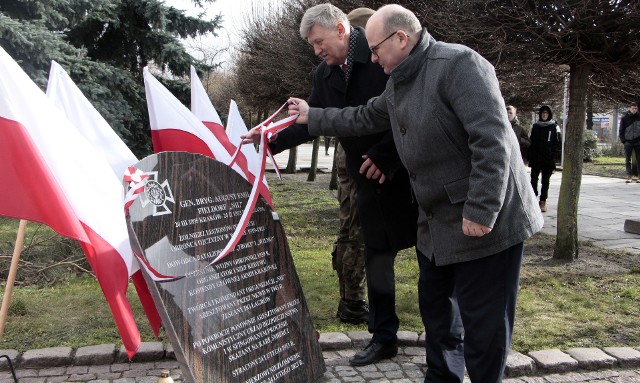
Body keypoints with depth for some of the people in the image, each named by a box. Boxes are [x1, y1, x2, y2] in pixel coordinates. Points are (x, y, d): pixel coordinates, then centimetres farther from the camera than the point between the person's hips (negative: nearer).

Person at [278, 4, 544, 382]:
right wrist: (312, 116, 28)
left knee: (482, 320, 2)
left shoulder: (458, 64, -19)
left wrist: (481, 211, -27)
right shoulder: (397, 86, 10)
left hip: (486, 221, -9)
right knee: (435, 305, 20)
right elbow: (362, 118, 26)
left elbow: (492, 140, -26)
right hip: (438, 222, 10)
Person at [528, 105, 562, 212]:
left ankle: (543, 201, 12)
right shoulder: (535, 126, 10)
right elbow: (531, 142, 9)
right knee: (533, 179, 1)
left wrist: (554, 155, -13)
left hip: (548, 159, -2)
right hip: (535, 159, 2)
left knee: (545, 181, 6)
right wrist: (529, 156, 0)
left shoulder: (554, 127, 2)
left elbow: (558, 143, -1)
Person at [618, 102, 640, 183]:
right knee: (628, 160, -1)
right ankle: (629, 176, 1)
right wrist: (623, 140, -4)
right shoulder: (624, 118, 2)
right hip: (628, 142, -1)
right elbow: (621, 130, 4)